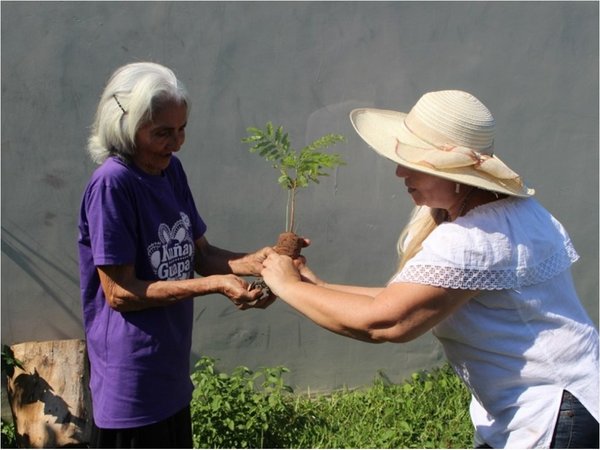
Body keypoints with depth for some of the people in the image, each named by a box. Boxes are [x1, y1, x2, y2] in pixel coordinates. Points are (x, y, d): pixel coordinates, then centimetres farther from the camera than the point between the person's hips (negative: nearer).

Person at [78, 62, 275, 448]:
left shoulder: (171, 170, 3)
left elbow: (200, 253, 7)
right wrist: (214, 285, -25)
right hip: (131, 384, -8)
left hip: (171, 375, 8)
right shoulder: (112, 184, -20)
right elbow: (119, 292, -20)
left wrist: (253, 262, -12)